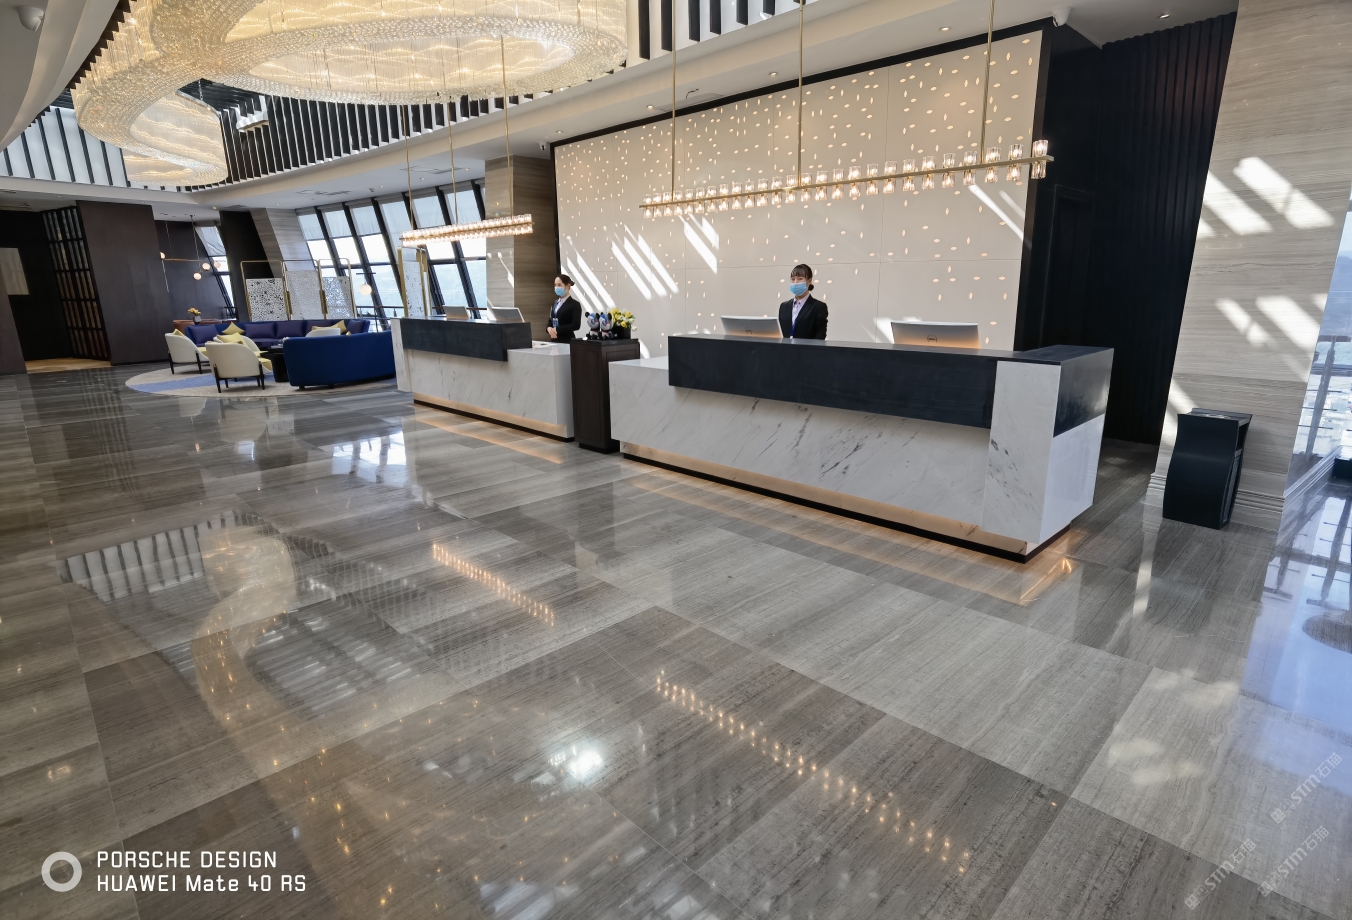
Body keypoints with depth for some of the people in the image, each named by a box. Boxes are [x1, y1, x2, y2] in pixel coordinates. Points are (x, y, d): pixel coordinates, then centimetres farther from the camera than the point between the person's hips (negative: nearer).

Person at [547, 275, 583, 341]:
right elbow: (550, 320, 19)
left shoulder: (575, 305, -6)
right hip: (554, 340, 7)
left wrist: (557, 329, -20)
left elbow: (576, 325, -15)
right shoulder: (555, 303, 16)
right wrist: (549, 328, -5)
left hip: (567, 340, -6)